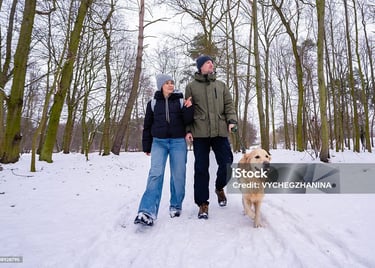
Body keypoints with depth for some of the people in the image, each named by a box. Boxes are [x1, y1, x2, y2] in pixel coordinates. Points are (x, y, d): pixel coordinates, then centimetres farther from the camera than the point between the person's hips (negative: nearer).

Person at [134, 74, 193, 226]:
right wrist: (146, 146, 11)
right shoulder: (153, 103, 8)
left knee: (178, 175, 2)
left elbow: (187, 121, 0)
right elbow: (147, 126, 11)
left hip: (178, 142, 1)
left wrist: (188, 109, -17)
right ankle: (148, 212, -17)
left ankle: (176, 206, 21)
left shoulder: (180, 101, 6)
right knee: (155, 174, -14)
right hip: (159, 142, 0)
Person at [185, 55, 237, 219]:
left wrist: (232, 120, -6)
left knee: (227, 163, 1)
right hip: (199, 133, -2)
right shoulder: (191, 86, 9)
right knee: (201, 168, 0)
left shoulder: (221, 85, 17)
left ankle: (220, 188, 31)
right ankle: (202, 203, 12)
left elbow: (229, 104, 11)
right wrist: (187, 130, -3)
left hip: (220, 131, 2)